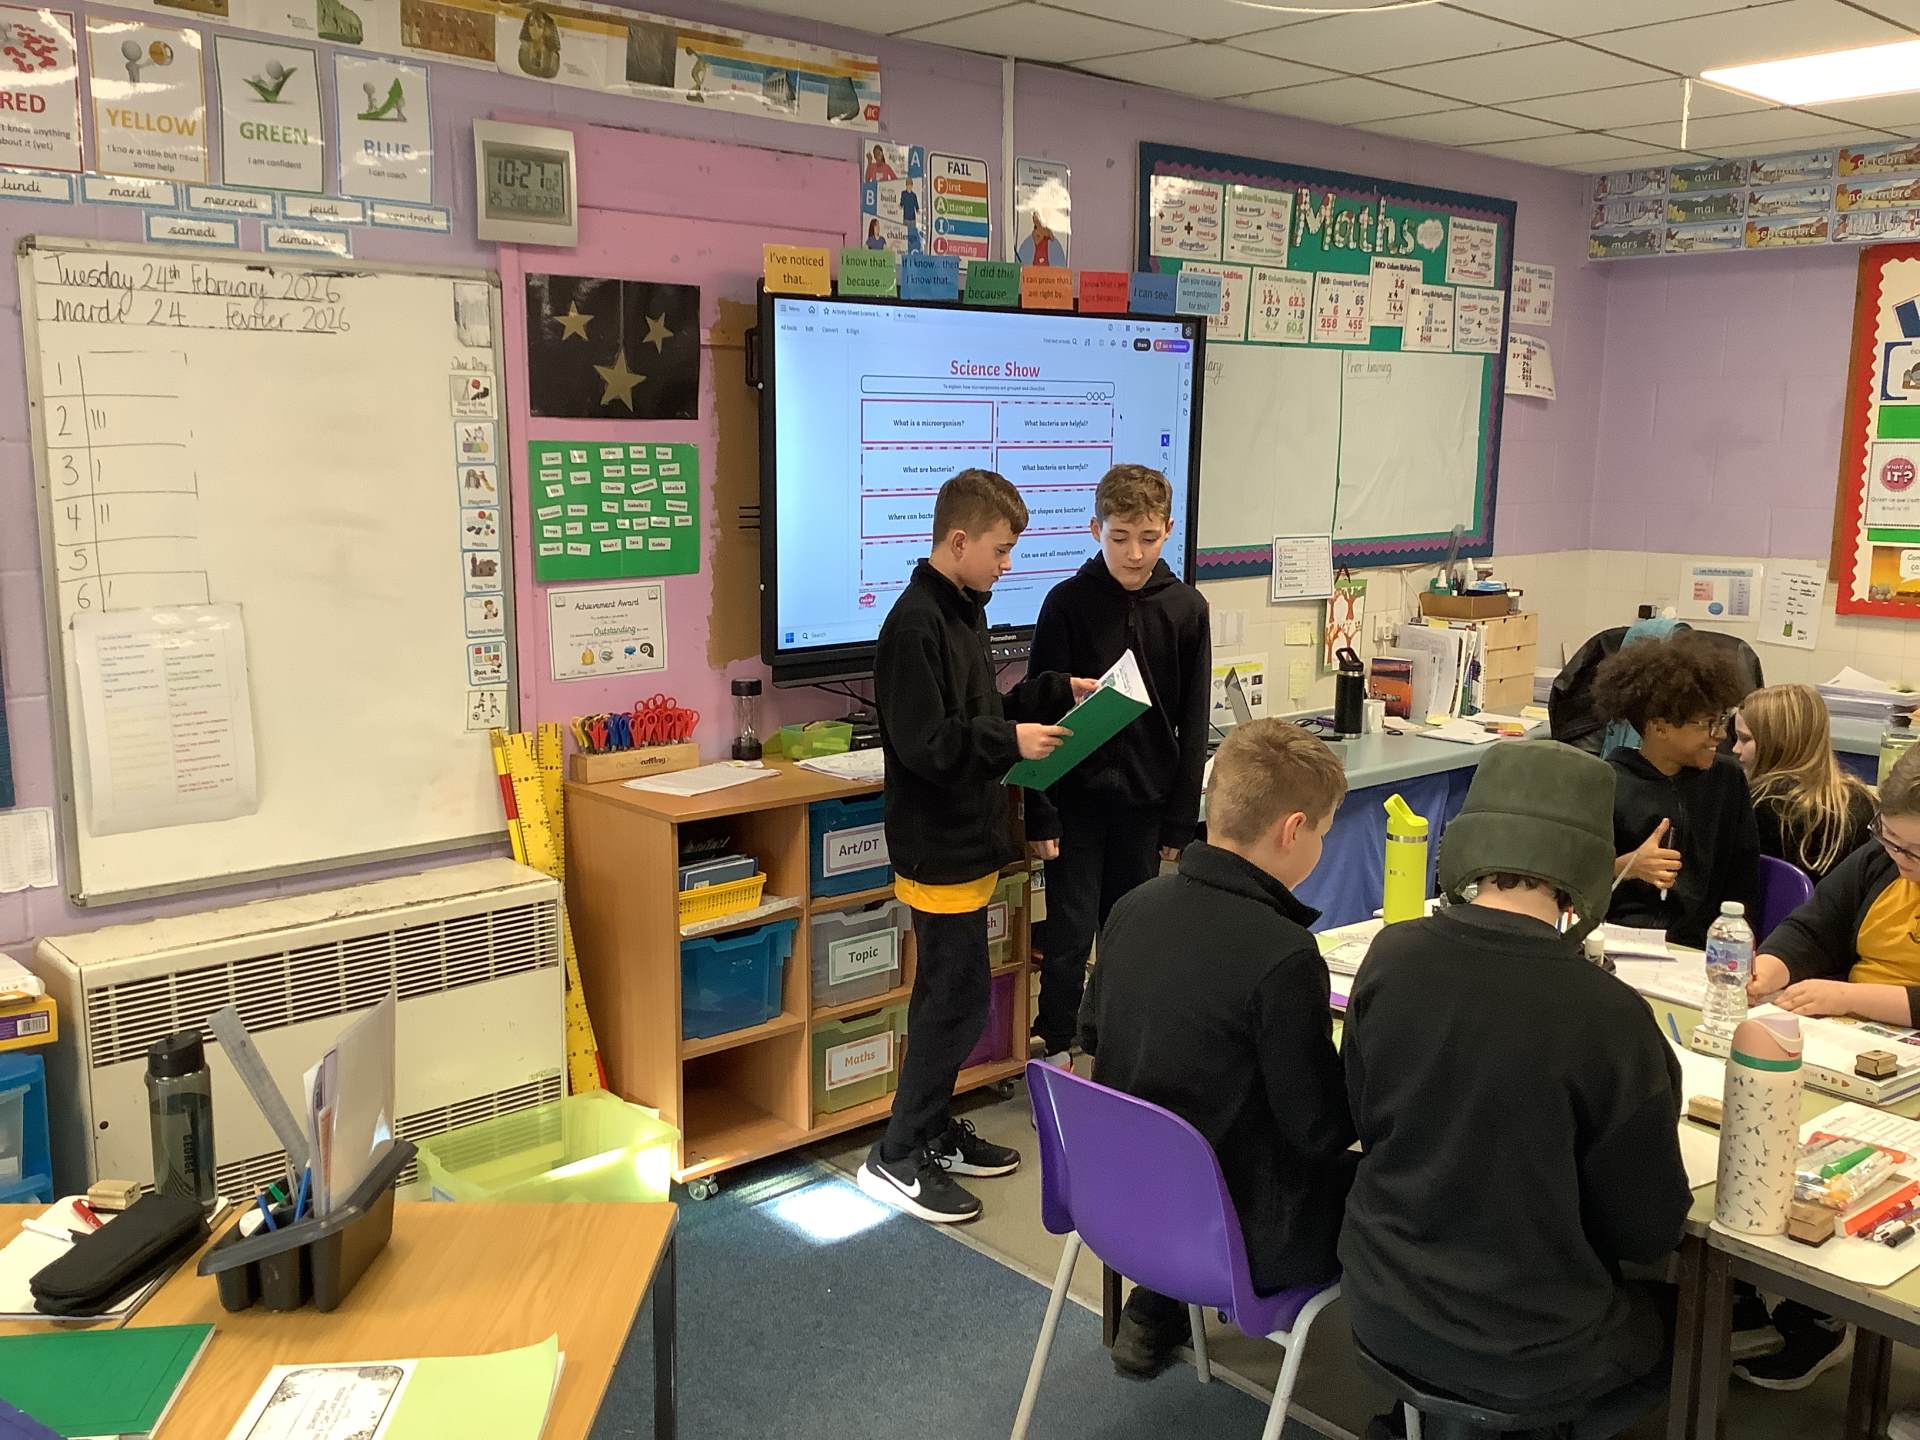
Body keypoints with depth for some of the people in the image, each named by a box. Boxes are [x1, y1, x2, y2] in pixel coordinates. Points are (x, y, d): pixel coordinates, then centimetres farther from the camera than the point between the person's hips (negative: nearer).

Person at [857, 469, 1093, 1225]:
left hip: (965, 842, 10)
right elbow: (923, 744, -24)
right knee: (957, 1000, -3)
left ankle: (934, 1131, 31)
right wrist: (1012, 741, -23)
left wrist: (1057, 692, 9)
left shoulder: (963, 611, 11)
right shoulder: (915, 623, -20)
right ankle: (896, 1159, 9)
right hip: (940, 849, -10)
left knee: (949, 994, 18)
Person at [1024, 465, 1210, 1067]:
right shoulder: (1068, 603, -8)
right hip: (1077, 796, -2)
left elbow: (1192, 724, 3)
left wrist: (1180, 819, 2)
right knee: (1071, 931, 2)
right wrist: (1040, 813, -8)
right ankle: (1057, 1048, 19)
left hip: (1145, 797, 2)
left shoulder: (1186, 608, -1)